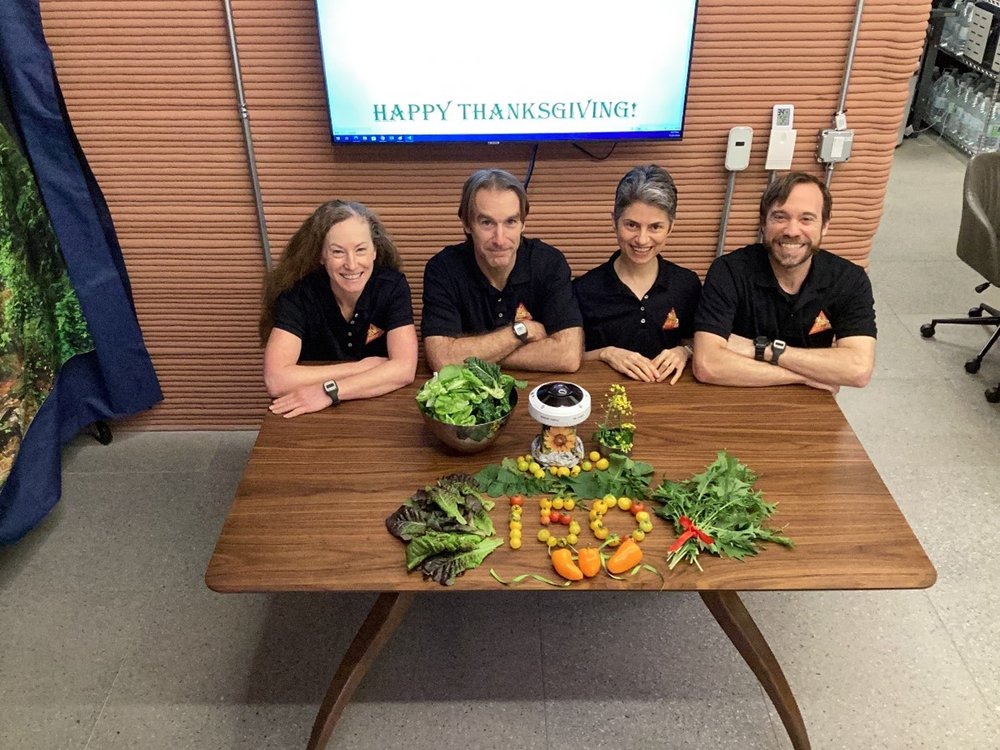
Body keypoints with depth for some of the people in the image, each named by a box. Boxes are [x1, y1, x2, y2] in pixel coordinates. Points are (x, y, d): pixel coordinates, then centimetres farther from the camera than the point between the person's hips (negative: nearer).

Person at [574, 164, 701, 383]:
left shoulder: (688, 284, -1)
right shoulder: (584, 289, -7)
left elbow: (696, 344, 11)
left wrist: (684, 352, -7)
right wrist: (606, 354, -15)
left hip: (668, 390, 1)